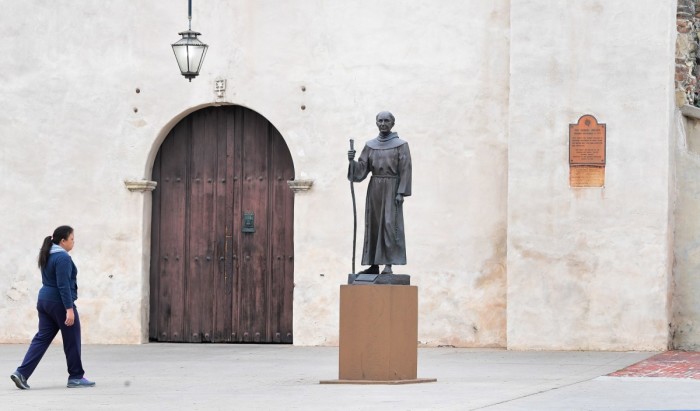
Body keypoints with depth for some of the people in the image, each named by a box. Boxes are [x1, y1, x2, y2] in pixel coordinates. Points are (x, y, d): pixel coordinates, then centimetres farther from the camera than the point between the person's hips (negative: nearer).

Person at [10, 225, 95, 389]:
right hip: (60, 303, -9)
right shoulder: (63, 258, -17)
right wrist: (69, 309, -24)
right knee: (72, 341, 4)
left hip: (44, 300, 9)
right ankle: (76, 377, 12)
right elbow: (64, 285, -23)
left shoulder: (47, 256, 13)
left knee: (42, 338, 7)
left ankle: (22, 373, -3)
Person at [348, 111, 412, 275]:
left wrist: (401, 192, -14)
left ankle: (389, 265, -11)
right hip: (374, 189, 4)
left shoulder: (400, 145, 0)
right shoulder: (370, 145, 11)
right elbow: (362, 169, 6)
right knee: (373, 225, 3)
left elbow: (405, 170, -6)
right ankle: (374, 265, 7)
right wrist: (352, 160, -14)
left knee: (390, 224, -11)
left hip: (392, 189, -4)